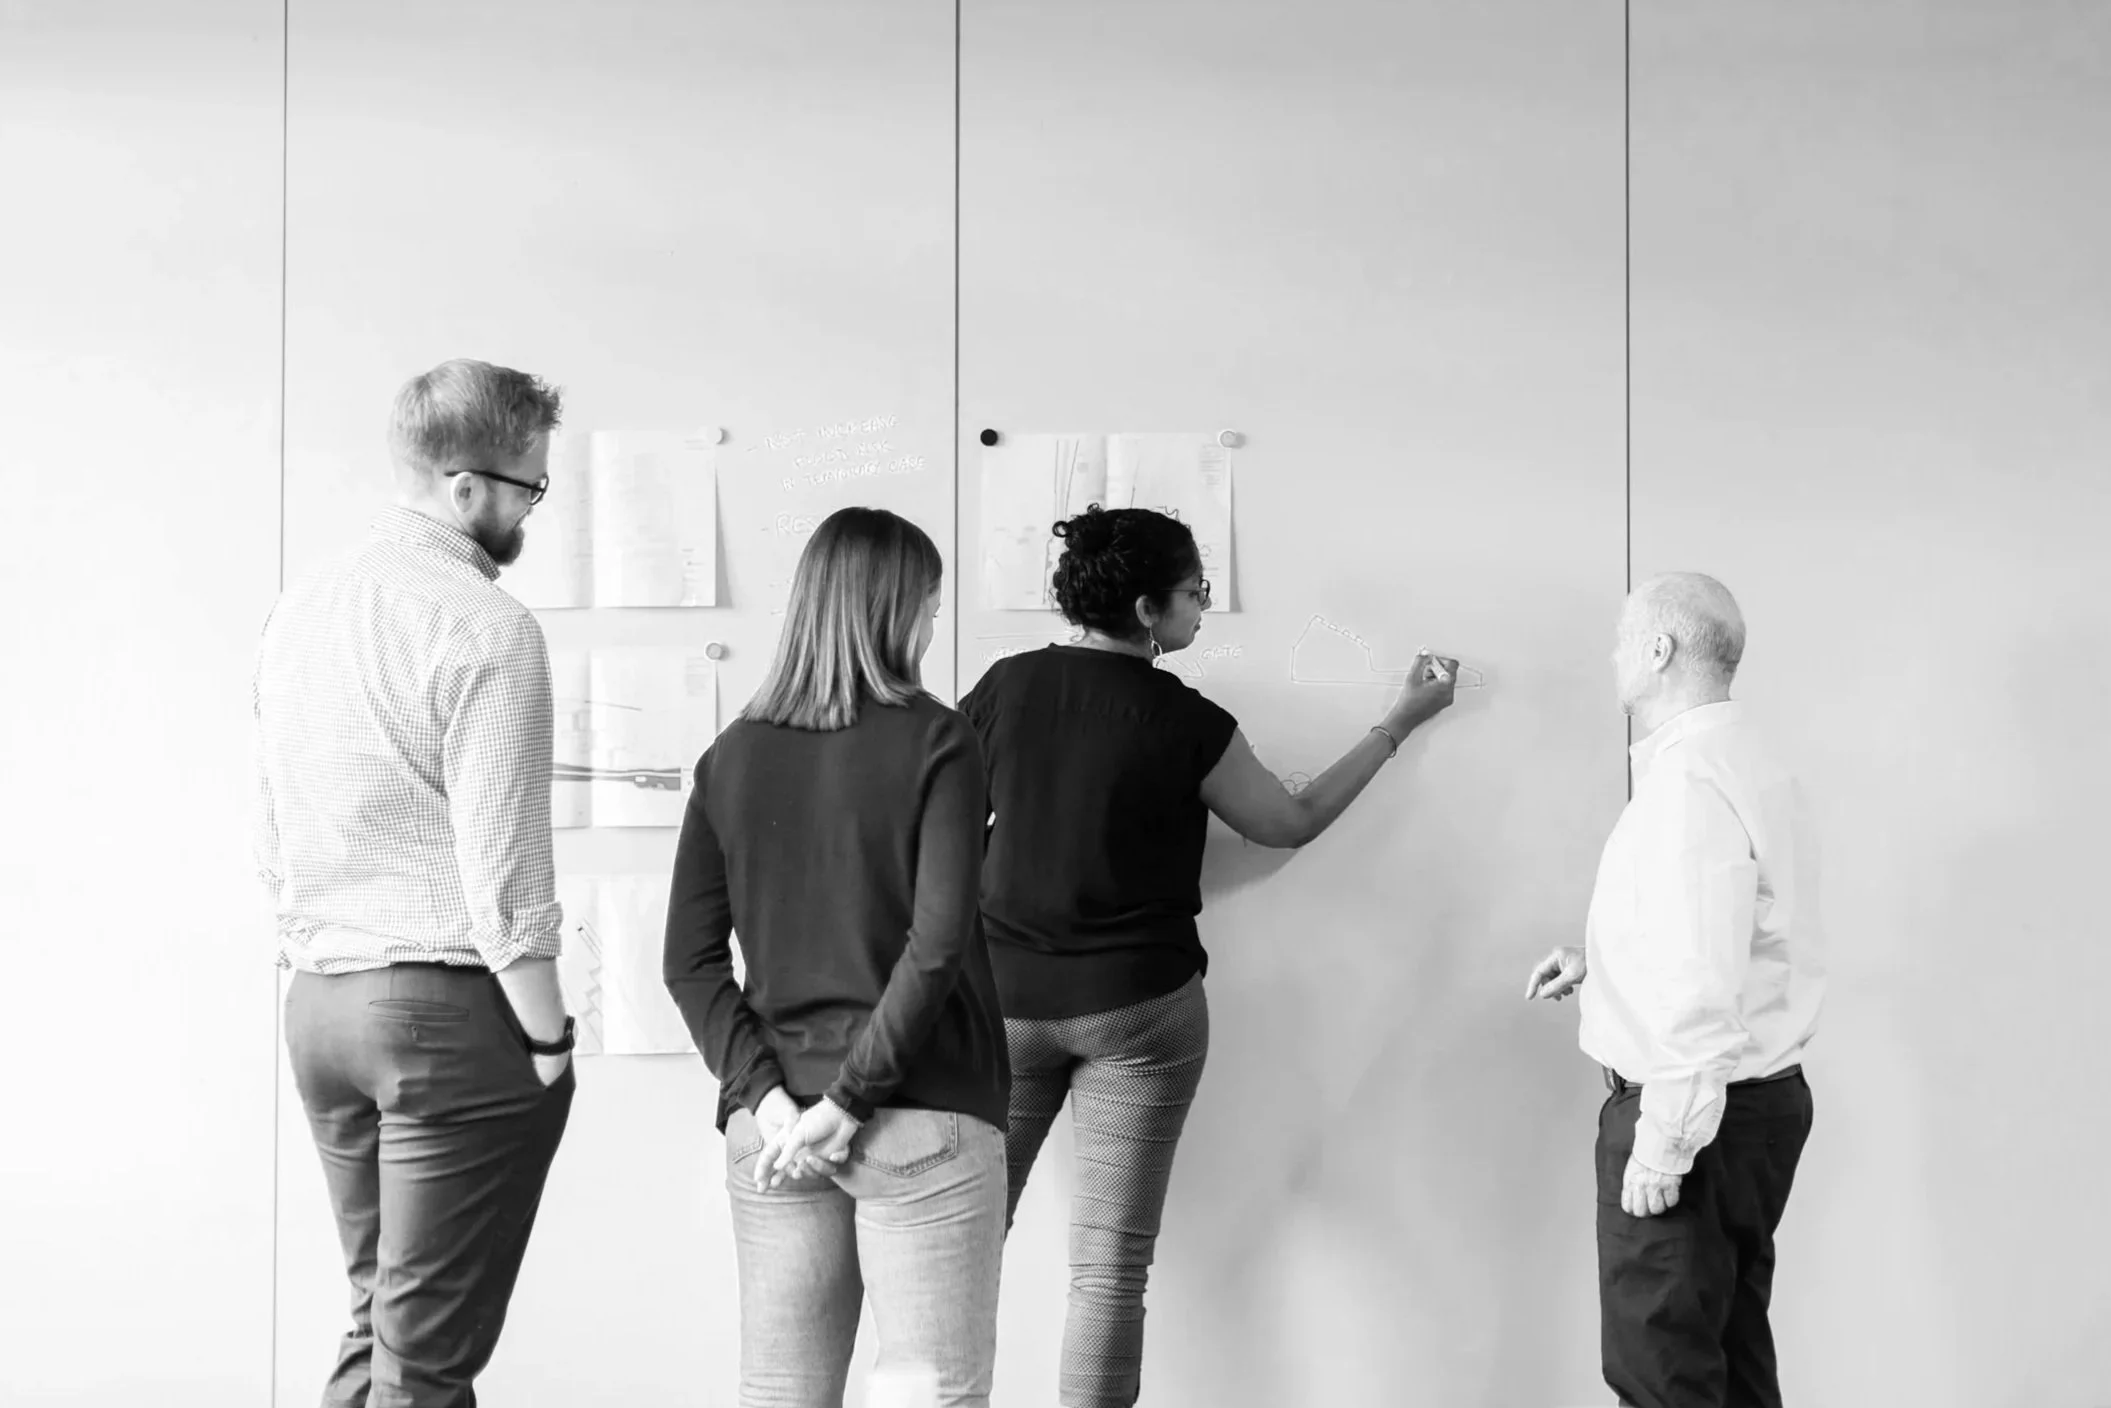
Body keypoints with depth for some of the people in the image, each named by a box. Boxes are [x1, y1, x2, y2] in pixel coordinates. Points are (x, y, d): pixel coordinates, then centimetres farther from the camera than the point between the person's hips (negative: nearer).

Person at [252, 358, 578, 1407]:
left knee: (376, 1321, 18)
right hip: (450, 1007, -7)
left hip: (315, 1004, 8)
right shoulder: (485, 626, -13)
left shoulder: (301, 609, 11)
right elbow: (502, 862, -16)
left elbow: (270, 836, 14)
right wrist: (548, 1036, -8)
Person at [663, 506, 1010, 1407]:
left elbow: (691, 960, 2)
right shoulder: (934, 743, -7)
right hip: (924, 1118, -4)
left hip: (771, 1125, 5)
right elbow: (938, 946, -15)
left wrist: (764, 1093, -3)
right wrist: (851, 1100, -12)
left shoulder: (731, 758, 6)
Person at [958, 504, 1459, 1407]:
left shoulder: (1007, 685, -3)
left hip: (1003, 996, 3)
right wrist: (1400, 724, 13)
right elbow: (1292, 823, 5)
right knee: (1111, 1263, 3)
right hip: (1138, 1005, -3)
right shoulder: (1185, 722, -10)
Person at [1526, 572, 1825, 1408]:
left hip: (1697, 1110, -10)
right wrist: (1598, 964, 14)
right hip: (1759, 1096, 10)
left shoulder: (1687, 782, -20)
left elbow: (1701, 984, -26)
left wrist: (1663, 1143, -22)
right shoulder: (1747, 766, 12)